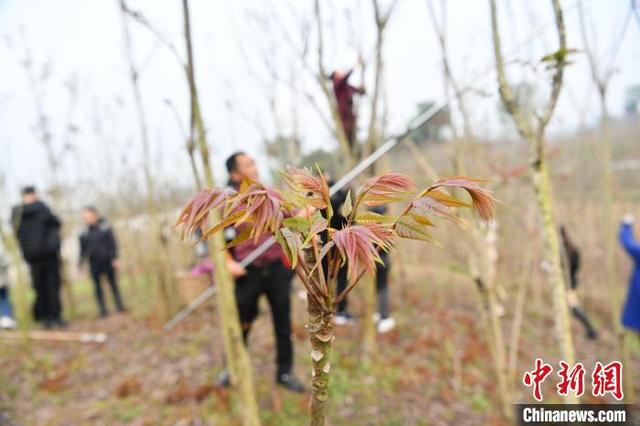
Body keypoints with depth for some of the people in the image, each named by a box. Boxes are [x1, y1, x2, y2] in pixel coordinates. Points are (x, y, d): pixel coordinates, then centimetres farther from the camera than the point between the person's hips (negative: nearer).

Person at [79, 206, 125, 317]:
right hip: (94, 263, 2)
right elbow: (82, 248, 7)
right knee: (97, 286, 3)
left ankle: (120, 306, 14)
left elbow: (112, 243, -2)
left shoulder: (105, 227, -4)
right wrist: (81, 262, 6)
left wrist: (115, 258, -6)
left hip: (107, 261, -2)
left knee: (113, 283, 6)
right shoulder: (84, 232, 2)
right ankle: (103, 310, 8)